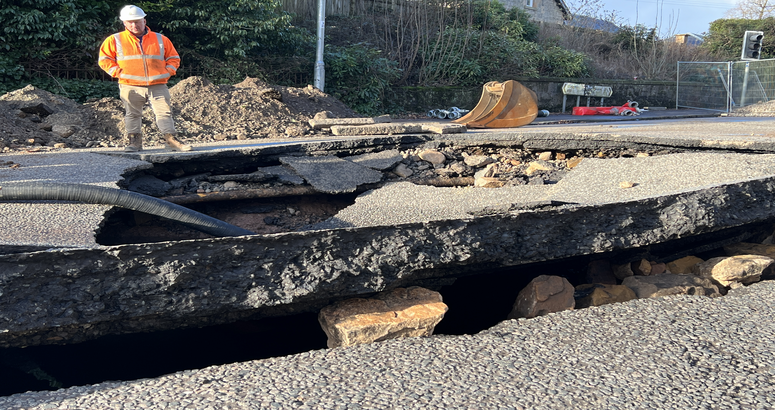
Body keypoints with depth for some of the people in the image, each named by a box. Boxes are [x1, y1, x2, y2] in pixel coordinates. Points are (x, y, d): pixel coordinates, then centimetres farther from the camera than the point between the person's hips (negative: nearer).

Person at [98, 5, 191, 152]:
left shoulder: (160, 39, 10)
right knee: (132, 114, 3)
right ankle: (134, 142, 9)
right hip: (130, 87, 0)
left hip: (157, 86, 0)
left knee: (164, 112, -4)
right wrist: (118, 72, -2)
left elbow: (173, 58, 17)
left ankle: (171, 139, -1)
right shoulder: (115, 40, 7)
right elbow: (104, 59, 10)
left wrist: (167, 72, 2)